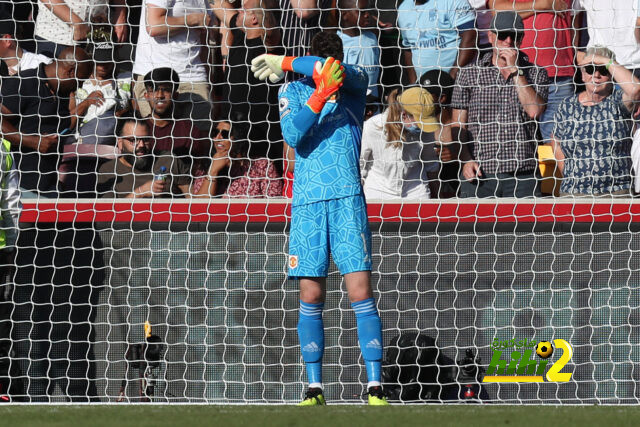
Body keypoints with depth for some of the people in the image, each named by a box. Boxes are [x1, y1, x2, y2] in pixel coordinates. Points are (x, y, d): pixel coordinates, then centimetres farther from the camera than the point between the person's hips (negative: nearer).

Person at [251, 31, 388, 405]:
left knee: (361, 292, -9)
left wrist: (285, 62, -10)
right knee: (311, 298, 1)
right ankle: (315, 389, 7)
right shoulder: (293, 92, 10)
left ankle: (376, 388, -8)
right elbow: (293, 135, -8)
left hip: (347, 197, -2)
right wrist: (319, 96, -20)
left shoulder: (355, 84, 7)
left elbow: (333, 68, -17)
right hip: (307, 203, 2)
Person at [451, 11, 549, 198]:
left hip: (521, 175, 0)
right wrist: (466, 160, -7)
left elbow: (534, 111, -8)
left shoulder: (536, 74, 10)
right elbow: (458, 126, 8)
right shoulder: (469, 74, 9)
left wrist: (515, 70, -6)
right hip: (480, 175, 0)